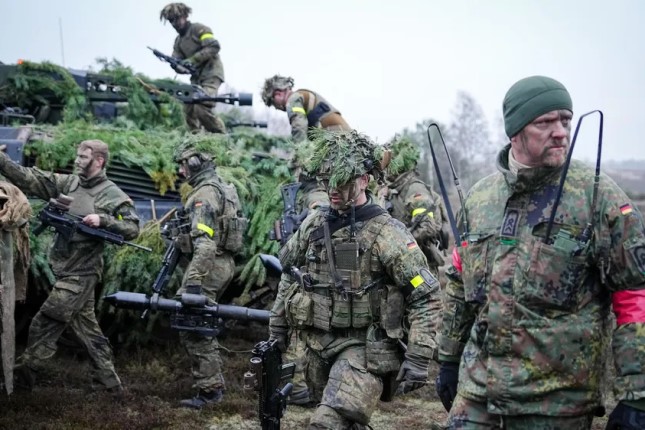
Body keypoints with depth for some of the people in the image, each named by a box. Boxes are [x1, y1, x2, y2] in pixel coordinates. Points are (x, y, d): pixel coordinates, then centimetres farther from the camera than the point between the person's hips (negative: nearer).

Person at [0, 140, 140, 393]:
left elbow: (133, 229, -11)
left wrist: (103, 220, -24)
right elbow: (29, 179, 0)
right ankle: (108, 382, 21)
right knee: (87, 328, 12)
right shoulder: (67, 183, 7)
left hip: (81, 273, -7)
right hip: (65, 269, 7)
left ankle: (22, 377, 9)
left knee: (44, 324, -4)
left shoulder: (112, 195, -9)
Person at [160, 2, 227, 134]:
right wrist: (177, 66, -16)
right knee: (189, 109, 0)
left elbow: (214, 47, -16)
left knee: (201, 108, -24)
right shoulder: (178, 41, 17)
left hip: (211, 74, -8)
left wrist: (193, 59, -19)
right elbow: (177, 61, 10)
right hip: (197, 78, 8)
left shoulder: (198, 29, -4)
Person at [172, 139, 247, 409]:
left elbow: (204, 242, -26)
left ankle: (209, 389, -4)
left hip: (209, 265, -10)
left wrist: (193, 280, -30)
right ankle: (214, 382, 24)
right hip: (225, 263, 10)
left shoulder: (204, 193, -16)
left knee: (192, 327, -6)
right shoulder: (223, 188, 15)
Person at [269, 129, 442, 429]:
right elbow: (289, 274, 19)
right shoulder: (315, 224, 5)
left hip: (364, 348, -6)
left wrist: (419, 358, -16)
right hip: (318, 346, 6)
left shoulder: (387, 233, -12)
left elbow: (426, 297, -12)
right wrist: (278, 326, 18)